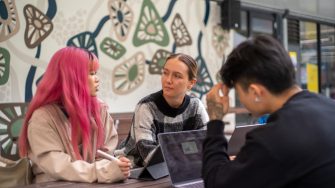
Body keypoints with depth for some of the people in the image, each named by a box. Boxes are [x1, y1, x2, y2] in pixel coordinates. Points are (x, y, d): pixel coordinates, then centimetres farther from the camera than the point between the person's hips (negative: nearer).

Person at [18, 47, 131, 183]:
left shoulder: (100, 110, 6)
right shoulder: (42, 117, -11)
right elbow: (58, 167, -20)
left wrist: (114, 167, -18)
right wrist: (103, 172, -32)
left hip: (92, 184, 6)